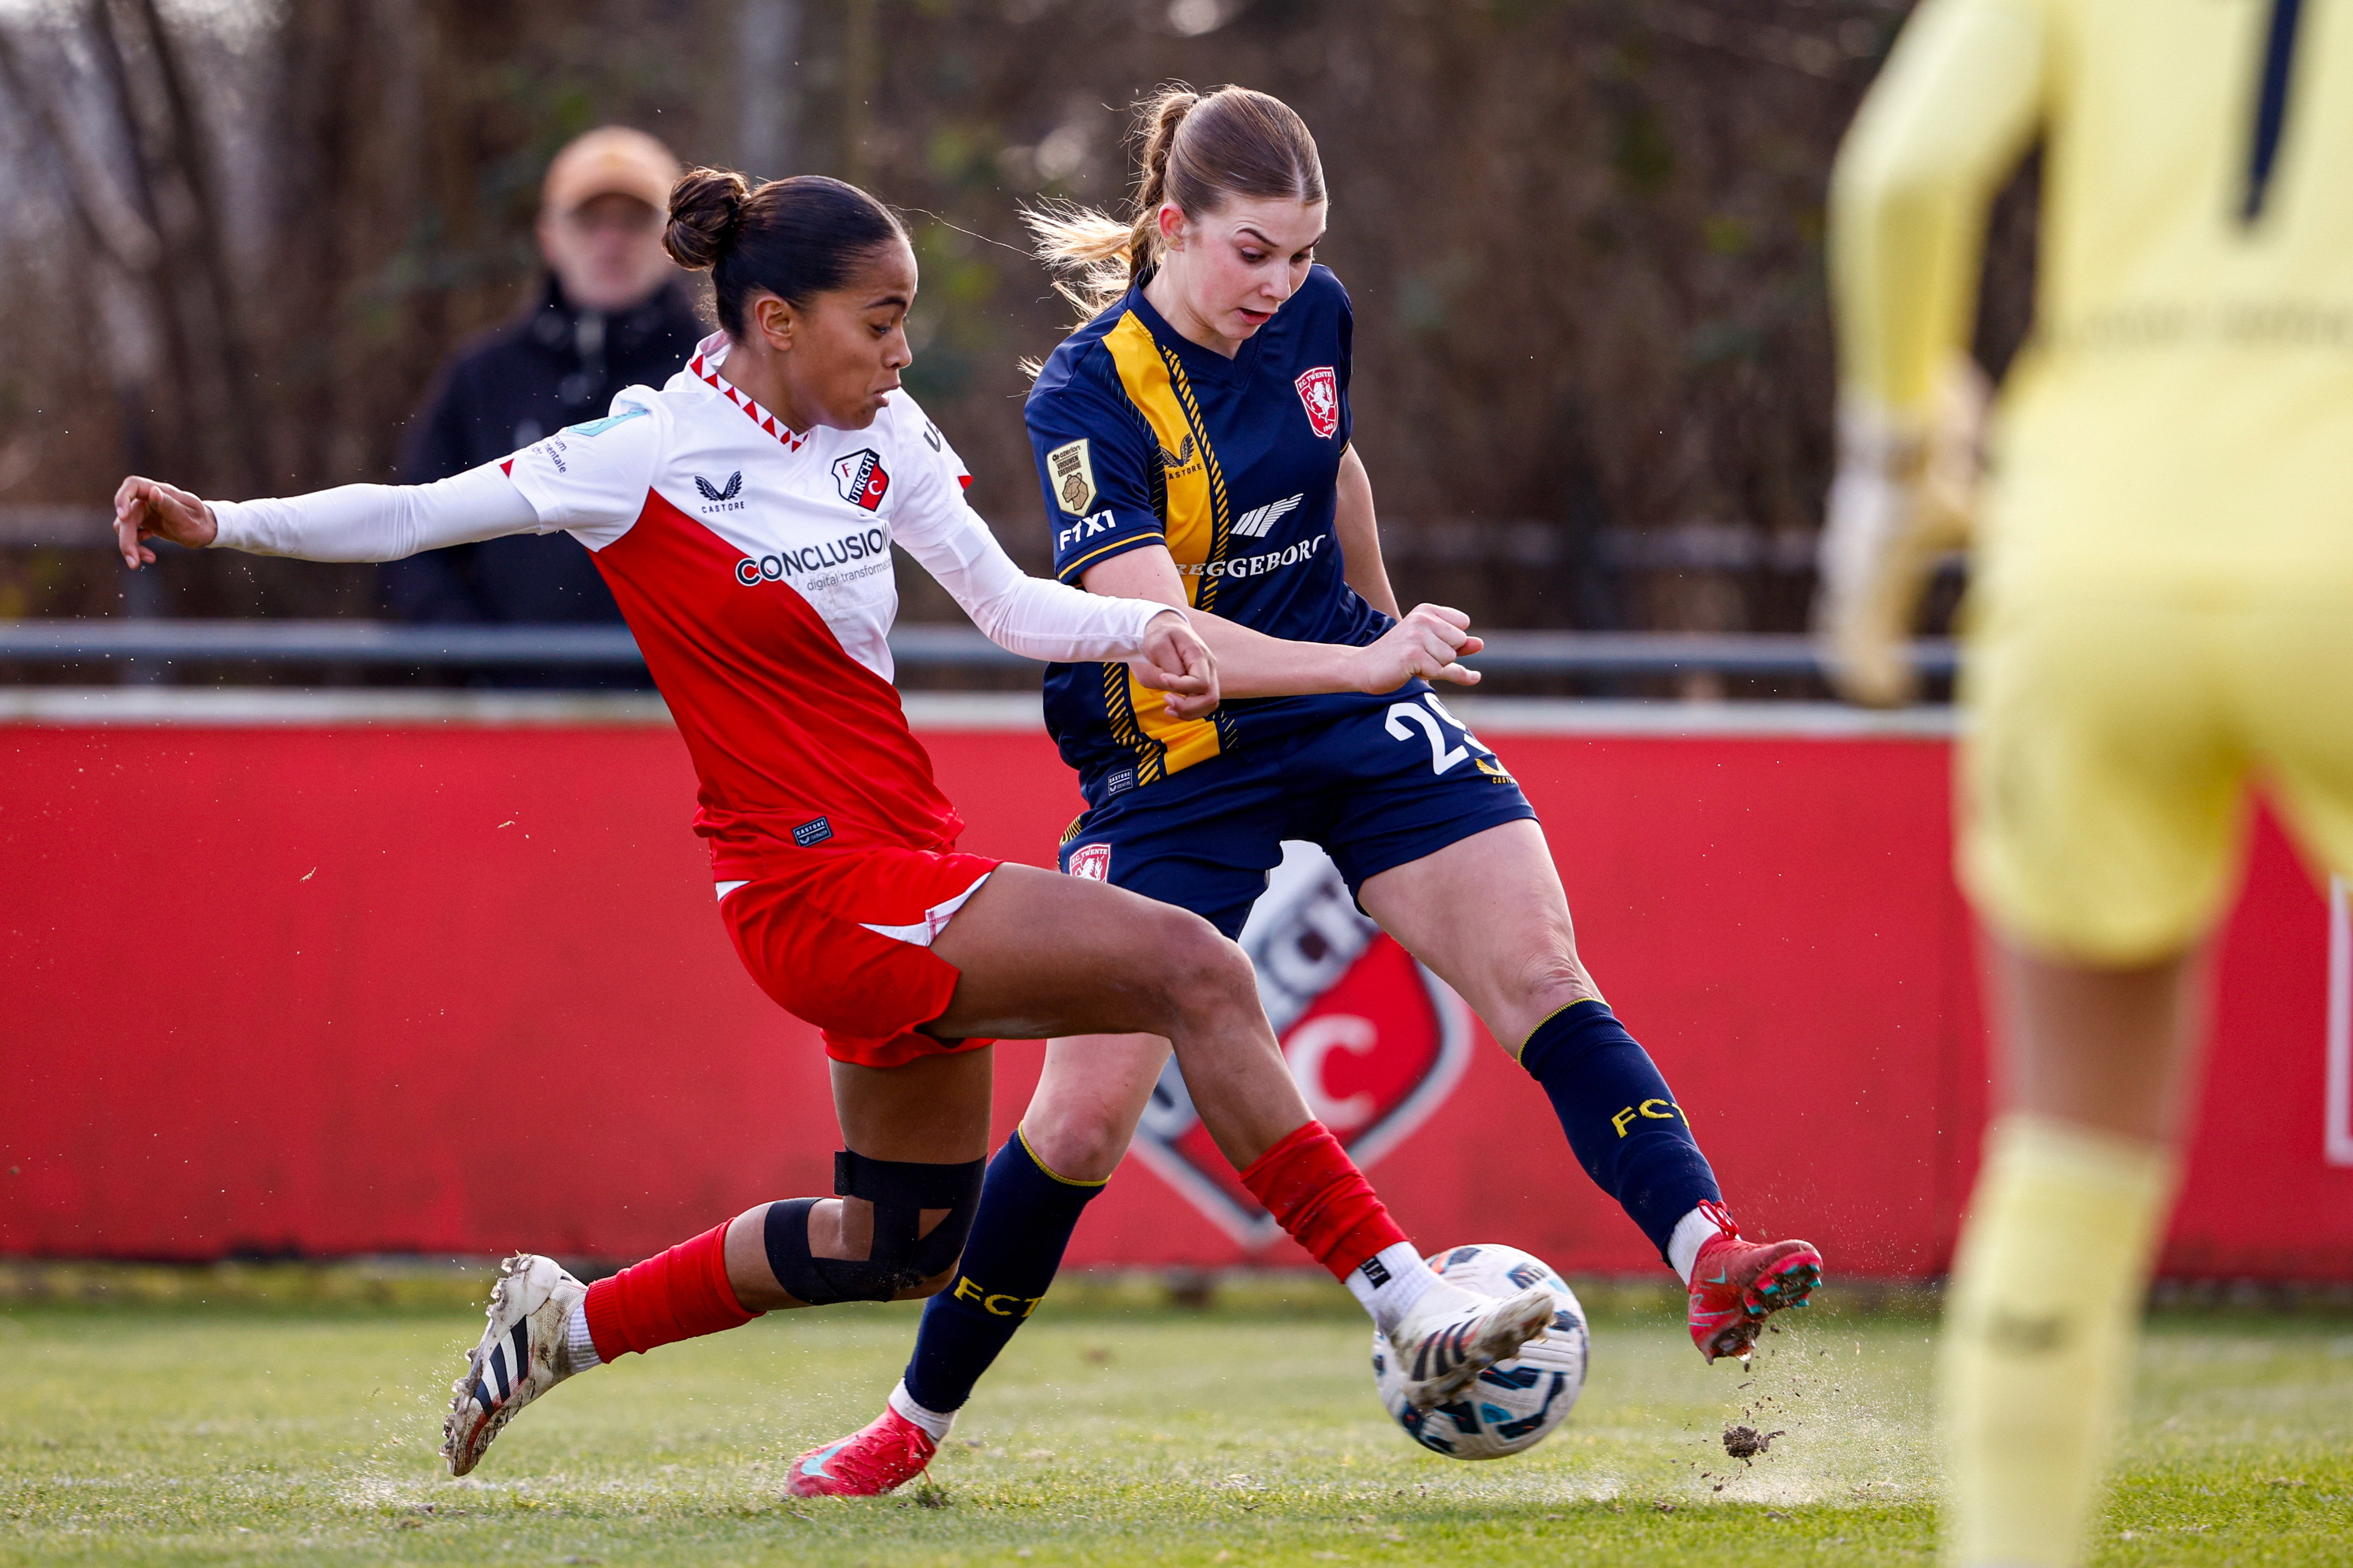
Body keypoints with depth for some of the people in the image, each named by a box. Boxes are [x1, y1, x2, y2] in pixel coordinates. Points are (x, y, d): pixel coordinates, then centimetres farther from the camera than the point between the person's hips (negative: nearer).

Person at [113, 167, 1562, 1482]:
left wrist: (1148, 628, -13)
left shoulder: (880, 437, 6)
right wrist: (223, 523, -21)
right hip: (821, 886, -9)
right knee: (1196, 969, -21)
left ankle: (571, 1324, 33)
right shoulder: (652, 456, -13)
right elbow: (416, 515, -10)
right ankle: (1414, 1310, -19)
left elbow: (1008, 605, 6)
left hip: (908, 868, 9)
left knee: (904, 1243, 19)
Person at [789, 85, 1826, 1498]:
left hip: (1357, 725, 4)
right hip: (1178, 775, -4)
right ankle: (917, 1422, 10)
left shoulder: (1314, 317, -3)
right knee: (1083, 1116, -6)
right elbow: (1157, 633, -32)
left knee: (1544, 979, -15)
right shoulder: (1091, 397, -21)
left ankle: (1711, 1257, -22)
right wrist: (1367, 658, -42)